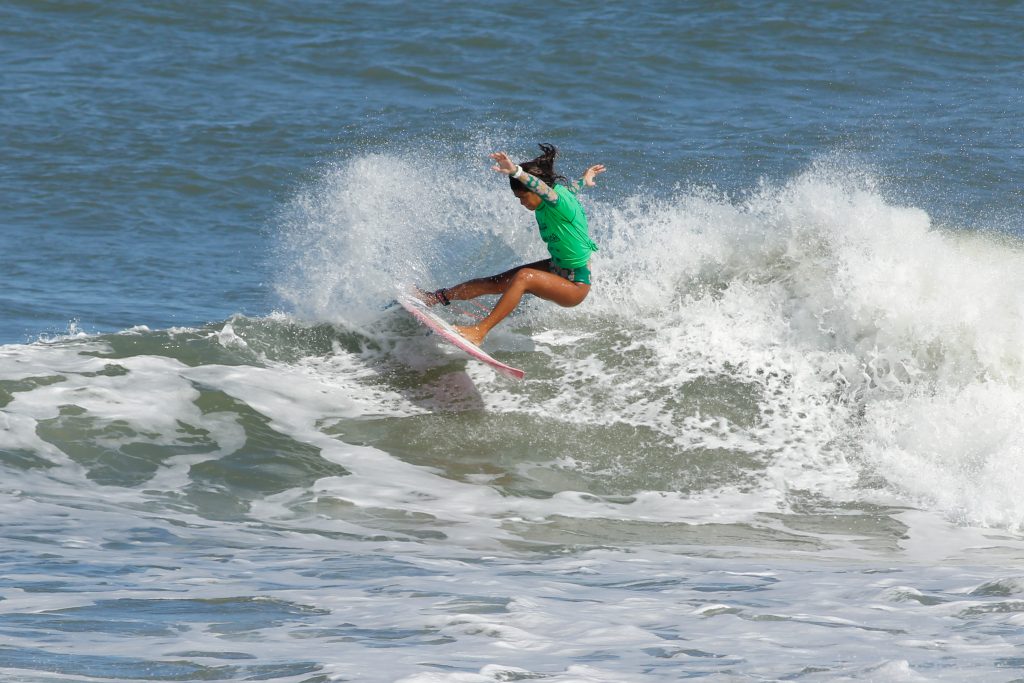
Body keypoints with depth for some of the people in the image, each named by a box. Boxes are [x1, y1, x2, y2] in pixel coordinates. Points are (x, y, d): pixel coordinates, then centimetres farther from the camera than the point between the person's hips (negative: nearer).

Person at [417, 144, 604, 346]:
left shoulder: (560, 201, -28)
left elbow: (543, 189, -51)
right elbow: (571, 189, 23)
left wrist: (515, 172, -69)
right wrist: (584, 181, 47)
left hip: (576, 286, -9)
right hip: (556, 267, 9)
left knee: (523, 277, -31)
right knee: (495, 282, 4)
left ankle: (479, 332, -33)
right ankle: (438, 297, 16)